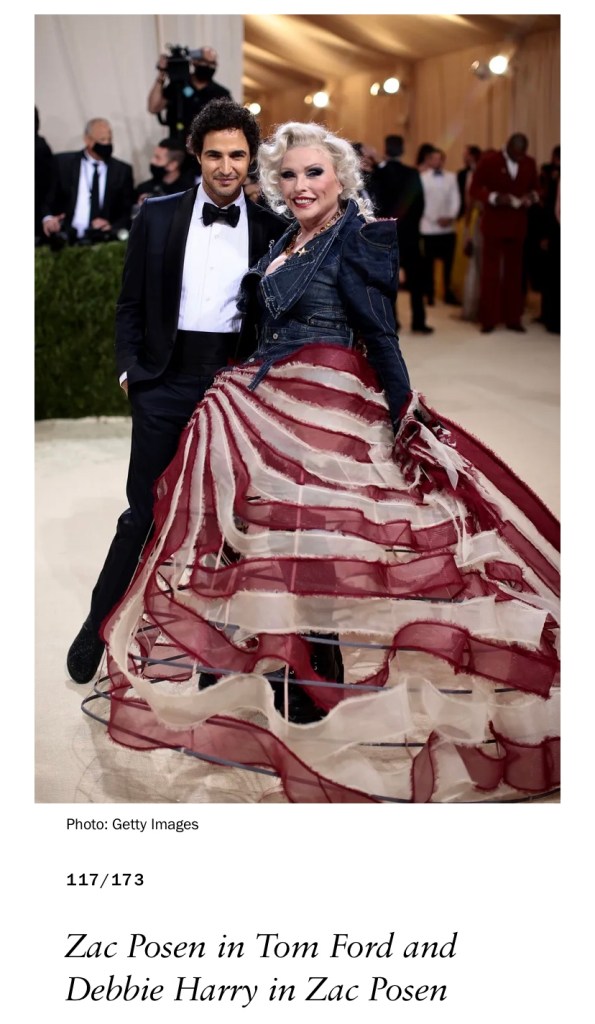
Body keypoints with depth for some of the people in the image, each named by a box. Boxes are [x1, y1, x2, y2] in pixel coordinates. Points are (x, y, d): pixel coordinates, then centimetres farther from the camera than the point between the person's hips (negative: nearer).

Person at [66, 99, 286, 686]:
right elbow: (131, 304, 6)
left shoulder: (270, 229, 5)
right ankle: (97, 628, 19)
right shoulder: (158, 215, 4)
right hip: (166, 379, -1)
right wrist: (129, 369, -4)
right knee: (144, 513, 2)